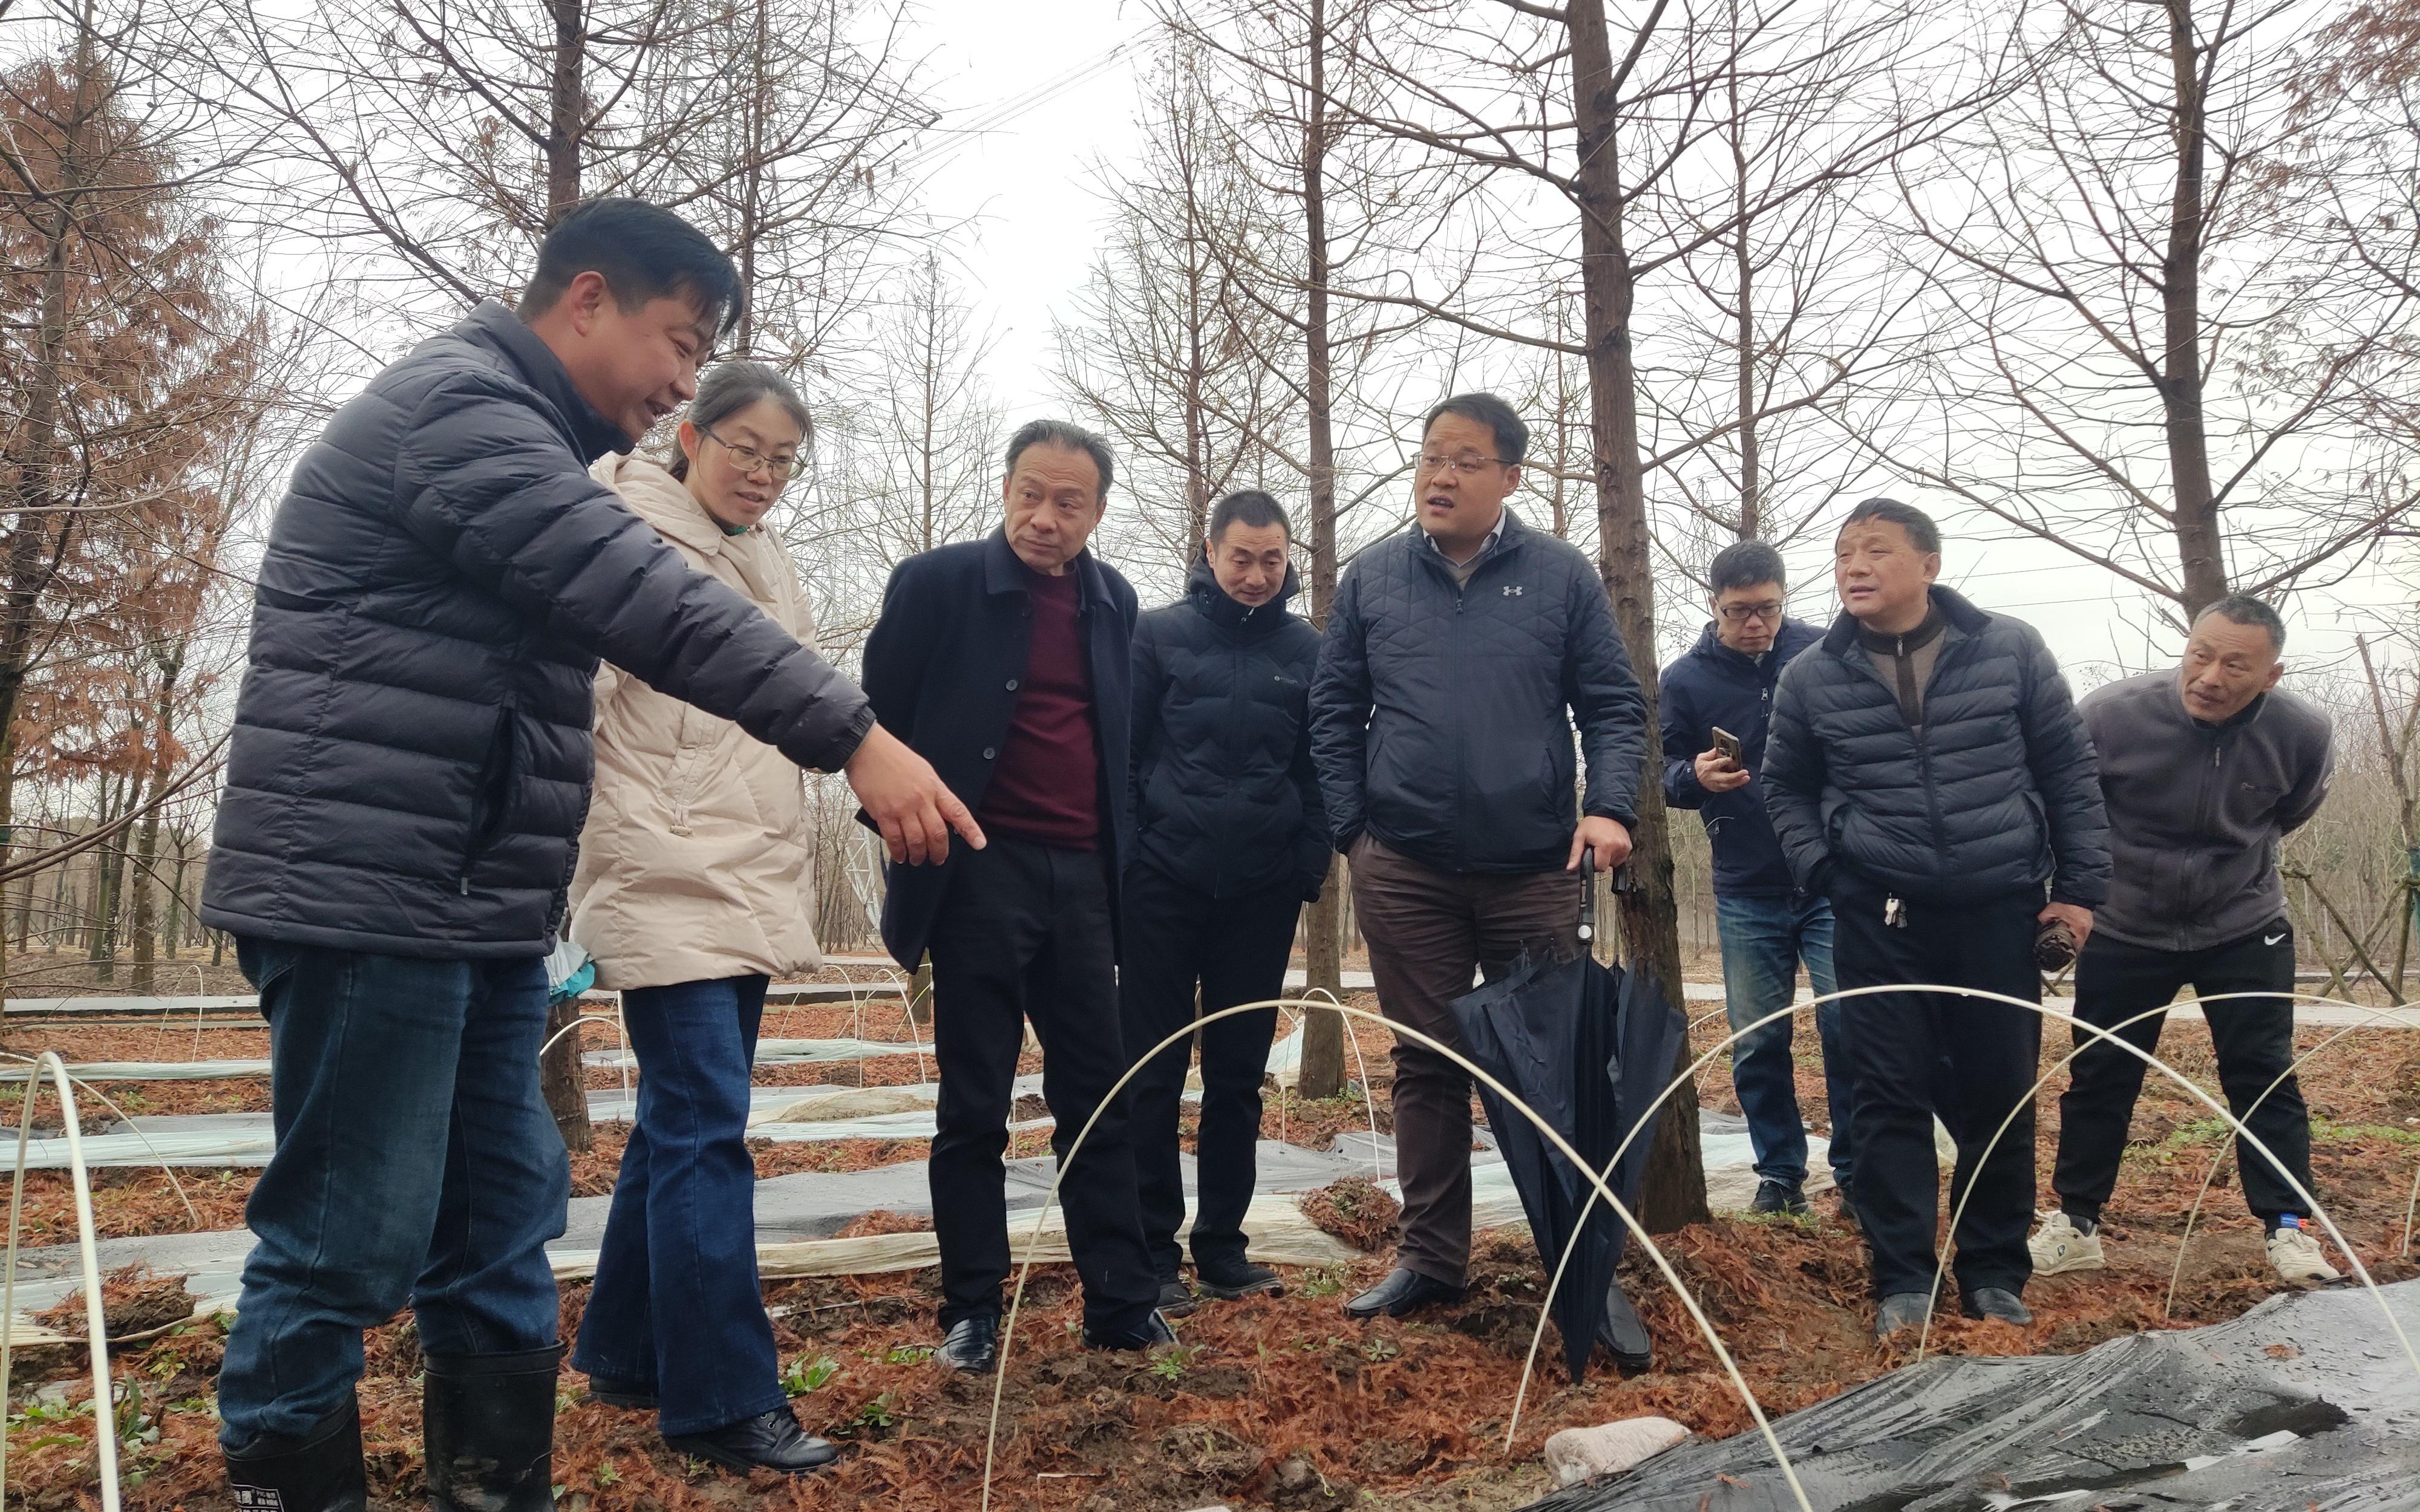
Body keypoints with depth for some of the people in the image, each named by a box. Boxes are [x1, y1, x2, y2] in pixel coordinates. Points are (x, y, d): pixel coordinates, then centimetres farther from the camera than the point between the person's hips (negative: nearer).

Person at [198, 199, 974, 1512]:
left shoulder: (528, 443, 21)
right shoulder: (453, 405, -11)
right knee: (349, 1244, -3)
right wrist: (854, 737, -27)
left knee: (502, 1226, 11)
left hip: (476, 916, 10)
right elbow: (651, 604, -23)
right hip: (366, 900, -10)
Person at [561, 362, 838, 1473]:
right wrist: (631, 851, -13)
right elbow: (576, 704, -10)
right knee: (706, 1131, -10)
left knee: (679, 1123, 14)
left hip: (749, 886, 8)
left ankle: (625, 1352, 27)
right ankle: (723, 1400, -4)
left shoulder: (769, 567, 17)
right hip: (666, 888, -8)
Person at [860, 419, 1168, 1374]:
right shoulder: (936, 582, -3)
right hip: (982, 873, -4)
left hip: (1082, 878, 4)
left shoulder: (1114, 602, 11)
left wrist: (1125, 852, 10)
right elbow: (881, 718, -1)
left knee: (1098, 1101, 7)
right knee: (974, 1110, 4)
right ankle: (972, 1313, 14)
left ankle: (1123, 1305, 15)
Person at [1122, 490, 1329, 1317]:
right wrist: (1126, 860, -5)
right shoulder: (1159, 634, 1)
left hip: (1261, 891, 2)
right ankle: (1153, 1251, 8)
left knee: (1239, 1074, 8)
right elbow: (1121, 751, 1)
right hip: (1165, 883, -2)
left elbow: (1318, 768, 9)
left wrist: (1310, 869, 0)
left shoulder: (1305, 649, 7)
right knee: (1154, 1071, 1)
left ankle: (1221, 1243, 18)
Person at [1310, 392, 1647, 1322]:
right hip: (1405, 873, 1)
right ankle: (1430, 1257, 20)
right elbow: (1335, 715, 9)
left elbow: (1613, 707, 3)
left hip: (1534, 867, -1)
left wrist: (1608, 807, -12)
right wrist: (1351, 832, 2)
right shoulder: (1370, 580, 7)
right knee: (1426, 1065, 8)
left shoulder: (1562, 577, 3)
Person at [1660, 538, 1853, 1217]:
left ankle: (1857, 1172, 11)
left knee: (1849, 1023, -4)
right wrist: (1696, 777, -20)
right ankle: (1779, 1172, 20)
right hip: (1747, 893, 1)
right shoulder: (1685, 679, 0)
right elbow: (1666, 773, 3)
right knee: (1758, 1041, 7)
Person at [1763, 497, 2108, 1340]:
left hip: (2000, 912, 0)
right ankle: (1903, 1282, 8)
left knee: (2001, 1095, 7)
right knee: (1892, 1098, -1)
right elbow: (1786, 788, 14)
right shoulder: (1811, 678, 0)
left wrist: (2081, 884, 3)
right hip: (1880, 922, 0)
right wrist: (1820, 869, 0)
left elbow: (2068, 770, 6)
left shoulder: (2010, 650, -1)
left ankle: (1995, 1274, 22)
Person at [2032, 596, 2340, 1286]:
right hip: (2124, 931, -1)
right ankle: (2076, 1223, 17)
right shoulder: (2111, 714, -26)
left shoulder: (2303, 734, -17)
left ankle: (2288, 1229, 15)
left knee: (2264, 1076, 2)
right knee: (2098, 1077, 5)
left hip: (2244, 928, 1)